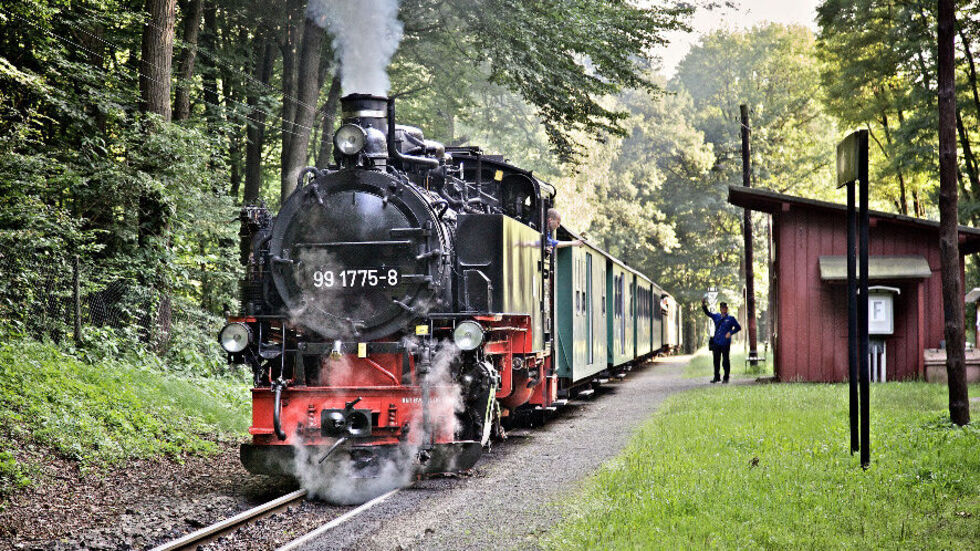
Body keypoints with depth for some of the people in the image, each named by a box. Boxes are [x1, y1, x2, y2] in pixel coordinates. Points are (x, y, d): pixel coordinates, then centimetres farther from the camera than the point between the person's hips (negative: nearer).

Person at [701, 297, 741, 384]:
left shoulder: (731, 318, 1)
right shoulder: (716, 317, 13)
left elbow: (738, 327, 4)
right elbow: (707, 313, 18)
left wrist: (730, 332, -10)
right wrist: (704, 305, 3)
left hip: (725, 343, -4)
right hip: (716, 343, 4)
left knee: (725, 361, 0)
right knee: (716, 360, 8)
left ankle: (726, 378, 8)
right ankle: (716, 377, 17)